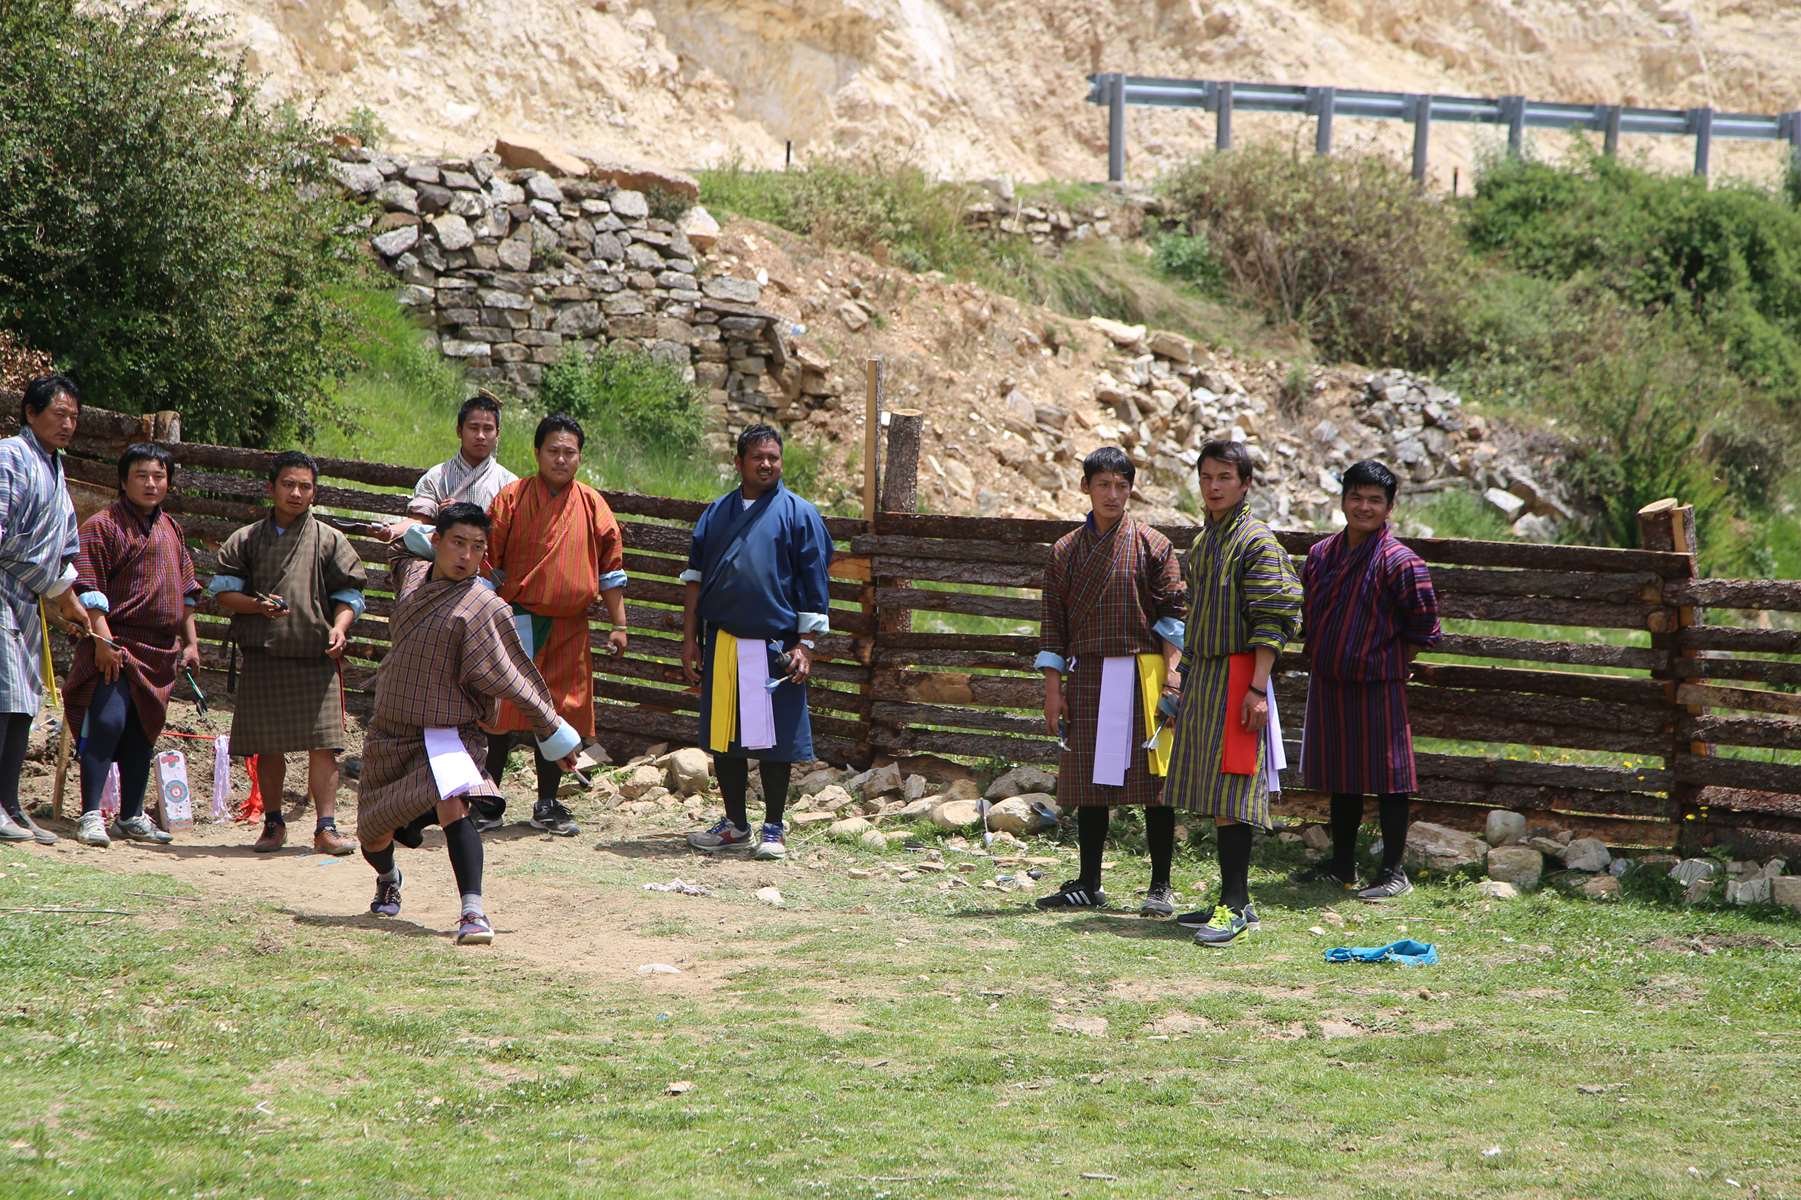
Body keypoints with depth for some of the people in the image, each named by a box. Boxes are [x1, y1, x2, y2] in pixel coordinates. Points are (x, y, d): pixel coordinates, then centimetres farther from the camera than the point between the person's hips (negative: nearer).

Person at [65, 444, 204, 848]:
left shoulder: (171, 530, 17)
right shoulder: (103, 526, -5)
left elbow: (185, 591, 23)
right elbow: (89, 588, -12)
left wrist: (190, 641, 17)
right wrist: (102, 638, -19)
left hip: (159, 652, 7)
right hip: (116, 647, -7)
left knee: (143, 731, 10)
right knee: (107, 723, -15)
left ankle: (132, 816, 18)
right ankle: (90, 815, -13)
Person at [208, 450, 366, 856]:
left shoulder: (330, 541, 9)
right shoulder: (246, 540, 10)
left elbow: (347, 595, 9)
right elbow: (223, 592, 8)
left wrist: (339, 627, -11)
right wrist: (258, 605, -11)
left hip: (316, 657, -1)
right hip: (263, 657, 1)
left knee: (323, 745, -8)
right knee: (267, 747, 5)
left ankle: (326, 827, -6)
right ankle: (273, 825, 18)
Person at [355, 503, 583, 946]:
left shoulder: (483, 607, -11)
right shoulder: (416, 583, 5)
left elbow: (516, 680, -6)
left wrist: (554, 735, -4)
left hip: (447, 733, -5)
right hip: (389, 733, 5)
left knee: (451, 803, -33)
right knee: (373, 833, 11)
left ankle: (473, 911, -37)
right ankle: (388, 878, 48)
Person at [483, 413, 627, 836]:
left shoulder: (592, 505, 6)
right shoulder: (512, 499, -1)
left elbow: (610, 567, 9)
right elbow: (487, 560, 1)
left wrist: (618, 626, 7)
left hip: (569, 628, 3)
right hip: (518, 622, -2)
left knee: (559, 714, 6)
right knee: (507, 711, -3)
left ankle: (548, 805, 17)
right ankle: (489, 803, 6)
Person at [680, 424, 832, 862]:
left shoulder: (798, 514, 1)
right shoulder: (717, 514, 12)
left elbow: (813, 586, -1)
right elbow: (694, 578, 15)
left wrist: (805, 646, -8)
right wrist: (690, 638, 8)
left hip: (775, 645, -4)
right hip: (721, 644, 4)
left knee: (774, 741, 0)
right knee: (723, 736, 8)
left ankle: (772, 830, 9)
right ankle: (734, 824, 20)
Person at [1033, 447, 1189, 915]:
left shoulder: (1152, 545, 1)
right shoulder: (1066, 551, 9)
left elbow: (1175, 613, 0)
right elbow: (1053, 623, 10)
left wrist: (1172, 670, -11)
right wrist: (1053, 687, 5)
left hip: (1143, 674, -3)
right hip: (1087, 678, 3)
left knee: (1153, 780, -2)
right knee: (1088, 783, 7)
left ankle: (1161, 887, 4)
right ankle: (1088, 884, 16)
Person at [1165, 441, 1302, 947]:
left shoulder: (1257, 542, -10)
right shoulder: (1202, 542, 16)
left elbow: (1272, 621, -14)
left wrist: (1257, 687, -20)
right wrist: (1185, 680, 21)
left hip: (1236, 676, -8)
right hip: (1202, 675, 8)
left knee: (1229, 795, -11)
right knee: (1213, 793, 10)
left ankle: (1236, 906, -11)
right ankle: (1234, 899, 15)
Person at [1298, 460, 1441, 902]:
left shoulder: (1400, 562, -12)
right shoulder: (1321, 554, 7)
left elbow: (1422, 630, -8)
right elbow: (1308, 614, 20)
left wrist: (1387, 667, -4)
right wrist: (1316, 659, 13)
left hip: (1377, 687, -7)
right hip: (1327, 684, 7)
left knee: (1385, 779, -2)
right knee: (1340, 778, 15)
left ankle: (1393, 871, 5)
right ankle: (1342, 866, 25)